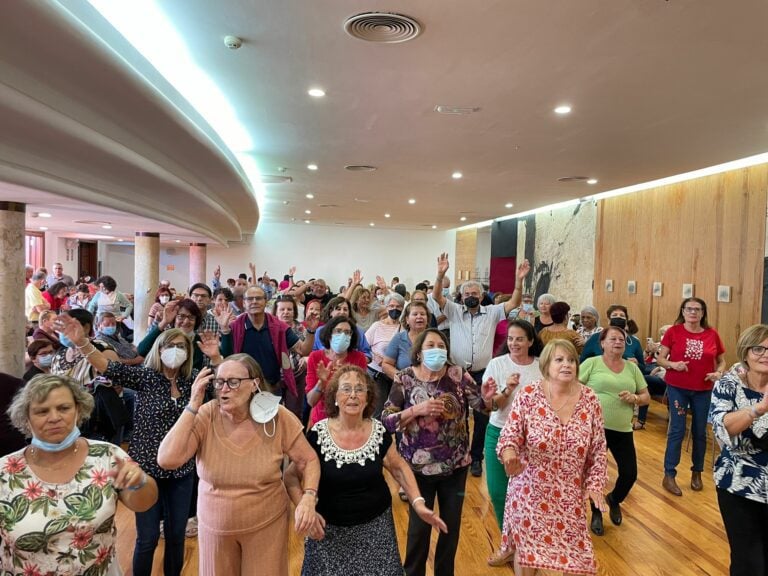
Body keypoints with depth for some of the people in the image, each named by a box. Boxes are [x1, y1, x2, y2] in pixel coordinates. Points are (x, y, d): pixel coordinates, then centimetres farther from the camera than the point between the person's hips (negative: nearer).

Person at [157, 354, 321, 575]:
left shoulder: (278, 418, -17)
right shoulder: (206, 416, -16)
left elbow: (309, 460, -6)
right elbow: (167, 460, -26)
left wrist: (308, 496, -24)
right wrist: (193, 406, -27)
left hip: (267, 524, -1)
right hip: (215, 526, 1)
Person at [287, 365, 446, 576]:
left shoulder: (379, 431, -8)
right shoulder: (318, 434, -15)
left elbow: (398, 467, 6)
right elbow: (291, 476, -5)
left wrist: (418, 503, -4)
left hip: (376, 527, 2)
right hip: (330, 530, -1)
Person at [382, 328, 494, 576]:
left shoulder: (458, 375, -7)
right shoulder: (405, 379, -11)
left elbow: (480, 405, -9)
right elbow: (386, 421, -12)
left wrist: (487, 397, -31)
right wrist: (417, 410, -25)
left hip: (456, 464, 2)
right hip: (419, 466, -2)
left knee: (452, 523, 17)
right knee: (419, 525, 10)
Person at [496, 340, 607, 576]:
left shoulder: (589, 400, -4)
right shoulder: (528, 396, -12)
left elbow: (598, 448, 2)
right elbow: (510, 433, -13)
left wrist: (595, 483, -3)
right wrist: (509, 453, -34)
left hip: (570, 495, 2)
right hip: (531, 490, -2)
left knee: (574, 552, 12)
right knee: (526, 548, 12)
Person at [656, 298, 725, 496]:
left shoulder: (712, 334, -2)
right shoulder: (673, 331, -7)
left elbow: (722, 361, 10)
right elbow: (660, 358, -4)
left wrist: (719, 373, -10)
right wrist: (672, 364, -24)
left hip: (703, 390, 2)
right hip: (677, 388, -2)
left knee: (700, 432, 13)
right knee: (677, 431, -1)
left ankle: (697, 472, 31)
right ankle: (669, 476, 8)